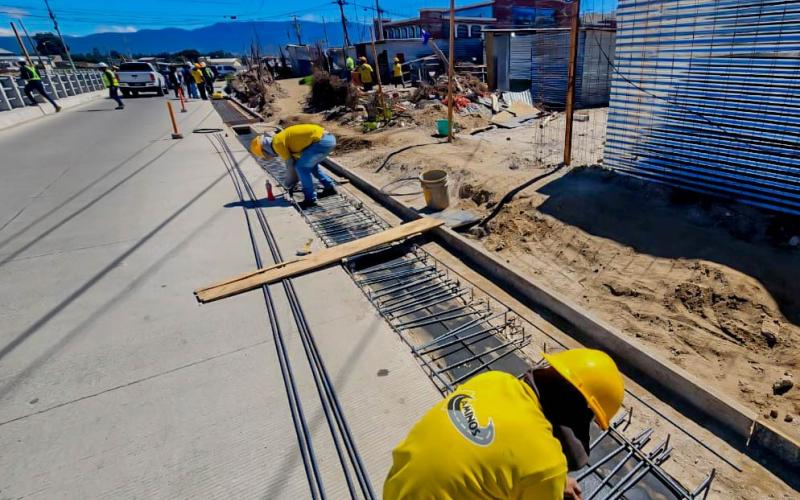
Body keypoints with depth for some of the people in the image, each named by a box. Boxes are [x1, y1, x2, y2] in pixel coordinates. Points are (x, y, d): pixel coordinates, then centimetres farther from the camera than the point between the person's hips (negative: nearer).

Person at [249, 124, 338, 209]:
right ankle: (329, 188, 29)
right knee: (310, 164, 24)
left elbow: (290, 163, -2)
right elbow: (295, 159, 31)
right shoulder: (284, 139, 23)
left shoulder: (277, 143, -6)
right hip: (328, 138, 10)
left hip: (322, 140, -10)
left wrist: (289, 184, 13)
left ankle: (310, 199, 1)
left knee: (301, 167, -4)